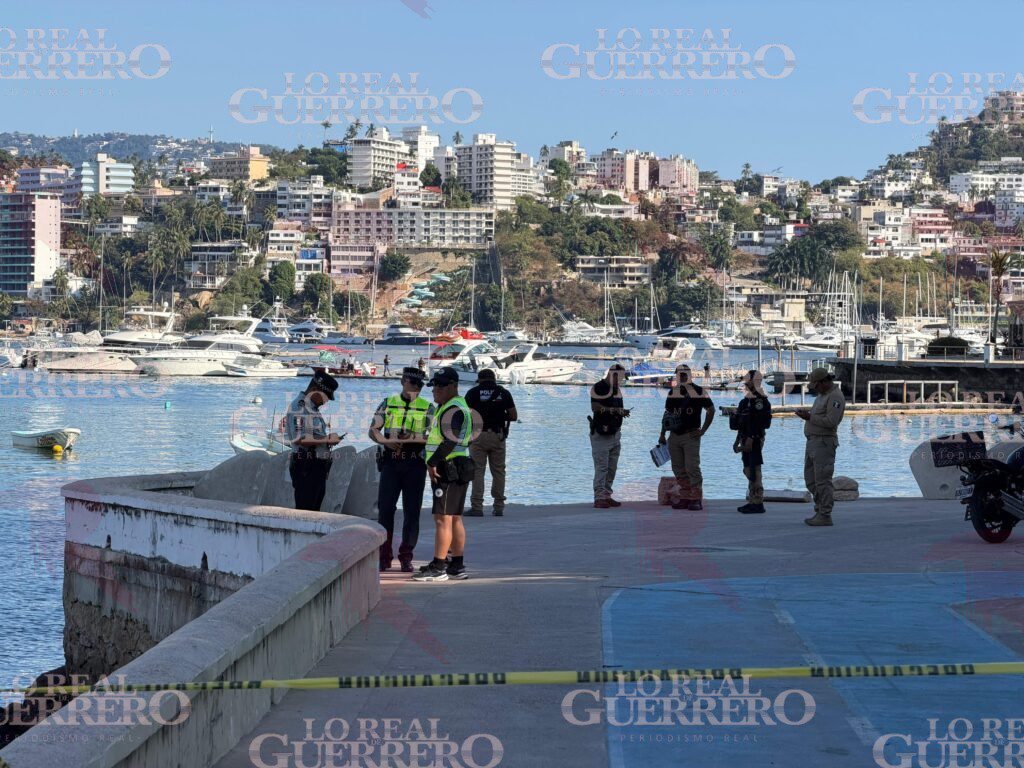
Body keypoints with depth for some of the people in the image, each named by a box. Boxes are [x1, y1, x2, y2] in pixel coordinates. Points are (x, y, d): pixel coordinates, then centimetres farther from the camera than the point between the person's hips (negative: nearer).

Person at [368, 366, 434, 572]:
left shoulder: (427, 408, 7)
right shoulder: (388, 404, 9)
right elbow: (373, 430, 4)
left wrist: (412, 437, -20)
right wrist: (387, 441, -15)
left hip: (415, 464, 0)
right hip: (391, 462, 0)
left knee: (412, 511, 0)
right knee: (385, 508, -3)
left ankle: (406, 556, 9)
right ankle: (385, 556, 5)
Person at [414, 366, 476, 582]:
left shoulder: (453, 409, -14)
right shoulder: (447, 408, 21)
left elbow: (450, 441, -24)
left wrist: (432, 463, -21)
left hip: (449, 469, -12)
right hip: (455, 471, 12)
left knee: (443, 518, -12)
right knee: (454, 519, 13)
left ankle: (438, 568, -13)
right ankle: (457, 566, 18)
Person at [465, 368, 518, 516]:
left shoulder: (473, 393, -1)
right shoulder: (504, 393, 5)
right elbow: (514, 416, 4)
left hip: (478, 436, -2)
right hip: (498, 436, 2)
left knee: (477, 471, -1)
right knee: (498, 471, 10)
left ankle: (477, 507, -6)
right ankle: (499, 507, 10)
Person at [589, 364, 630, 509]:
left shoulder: (616, 389, 17)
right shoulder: (599, 388, -11)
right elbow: (595, 407, -21)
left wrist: (622, 412, 4)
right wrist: (614, 410, -22)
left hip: (615, 433, 9)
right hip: (601, 434, -9)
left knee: (612, 468, 10)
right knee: (601, 467, -11)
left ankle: (607, 496, 15)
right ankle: (599, 498, -13)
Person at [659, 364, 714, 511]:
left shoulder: (698, 392, -3)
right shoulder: (672, 392, 13)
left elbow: (711, 410, 0)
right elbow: (667, 414, 19)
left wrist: (703, 430, -5)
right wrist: (662, 434, 16)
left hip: (690, 435, -6)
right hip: (674, 436, 6)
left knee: (692, 468, -10)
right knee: (679, 469, 6)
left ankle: (697, 499, -6)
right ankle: (685, 498, 12)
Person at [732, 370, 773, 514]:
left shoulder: (760, 401, -14)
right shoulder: (747, 400, 17)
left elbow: (758, 422, -22)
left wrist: (750, 440, -25)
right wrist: (738, 441, 23)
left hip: (754, 440, -11)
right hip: (747, 440, 11)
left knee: (754, 471, -10)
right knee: (748, 470, 14)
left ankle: (758, 503, -9)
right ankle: (752, 501, 20)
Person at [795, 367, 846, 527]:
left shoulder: (835, 397, -15)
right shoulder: (823, 394, 17)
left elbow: (831, 421, -23)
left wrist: (809, 417, -18)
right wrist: (805, 411, 8)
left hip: (823, 442, -11)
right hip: (813, 441, 11)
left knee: (822, 480, -9)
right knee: (811, 479, 14)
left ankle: (825, 515, -7)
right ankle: (820, 510, 20)